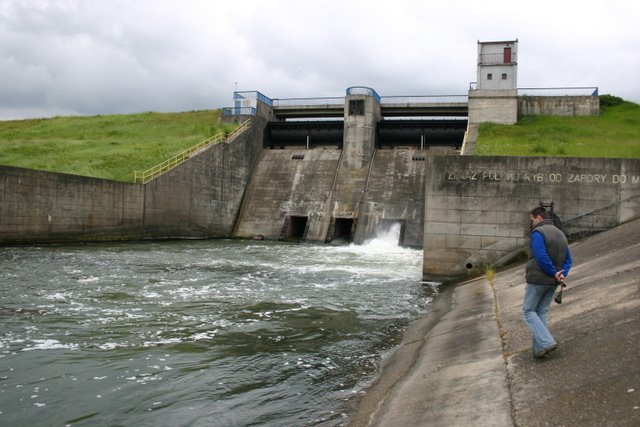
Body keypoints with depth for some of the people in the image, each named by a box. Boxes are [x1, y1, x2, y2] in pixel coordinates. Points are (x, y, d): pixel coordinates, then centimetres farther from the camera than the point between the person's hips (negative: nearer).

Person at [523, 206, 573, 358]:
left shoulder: (538, 233, -14)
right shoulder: (560, 233, 13)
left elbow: (541, 257, -25)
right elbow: (568, 259, 9)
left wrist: (554, 273, -15)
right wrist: (562, 274, -5)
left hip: (537, 280, -7)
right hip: (552, 282, 7)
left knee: (528, 311, 3)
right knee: (541, 312, 14)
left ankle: (546, 342, -11)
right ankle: (539, 349, 12)